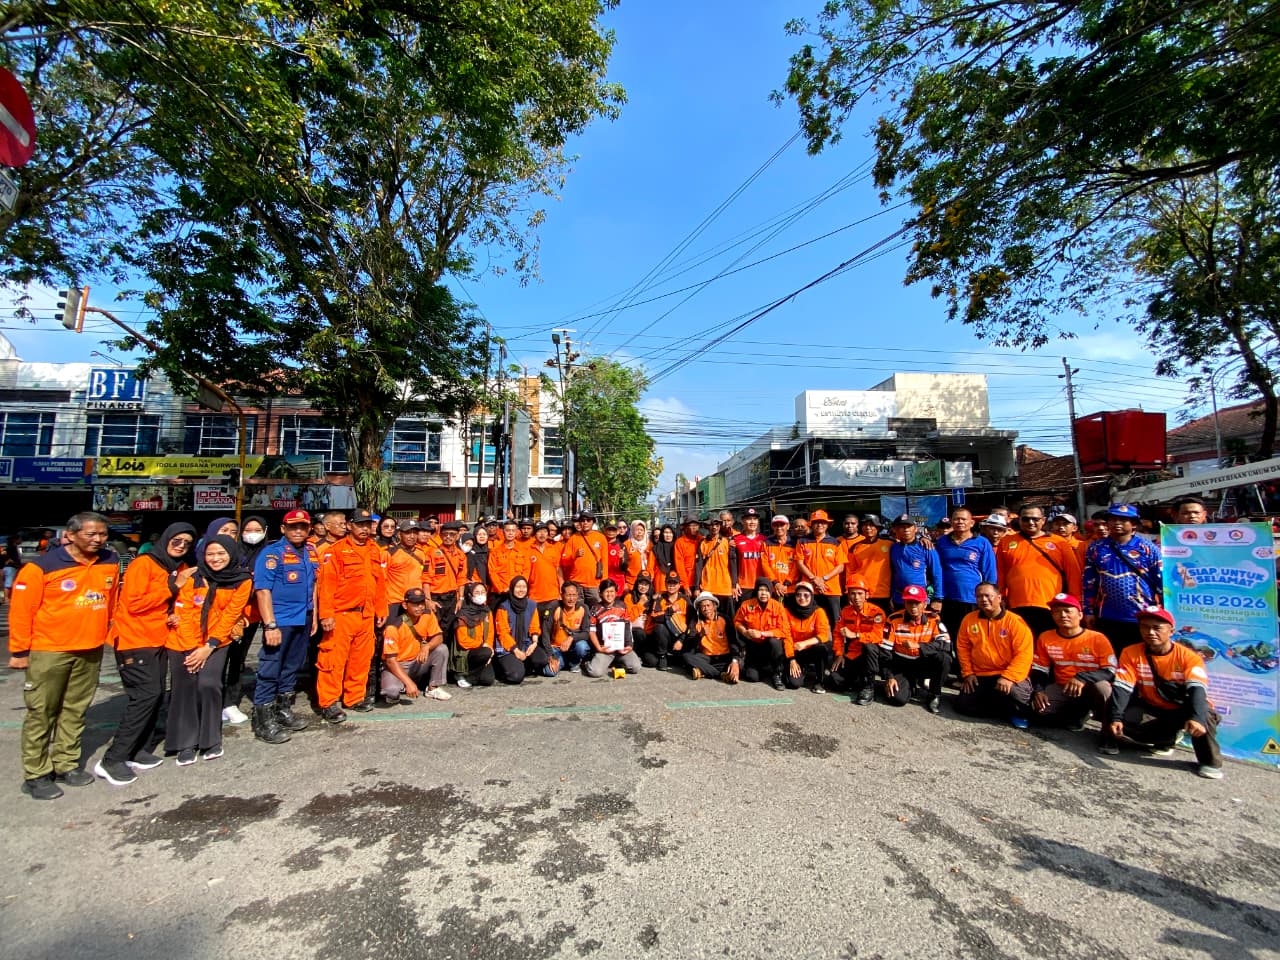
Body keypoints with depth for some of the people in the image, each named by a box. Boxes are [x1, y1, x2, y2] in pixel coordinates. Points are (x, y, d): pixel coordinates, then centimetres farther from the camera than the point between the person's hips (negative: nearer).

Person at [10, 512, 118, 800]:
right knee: (41, 713, 6)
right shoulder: (42, 567, -13)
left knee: (75, 710, 14)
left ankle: (66, 765, 27)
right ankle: (36, 775, 18)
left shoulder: (110, 562, 1)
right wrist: (19, 651, -7)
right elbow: (21, 610, -9)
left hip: (91, 650, 4)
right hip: (48, 651, -4)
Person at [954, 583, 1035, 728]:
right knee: (963, 704, -10)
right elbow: (963, 648, 8)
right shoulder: (969, 619, 1)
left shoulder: (1015, 621, -10)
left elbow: (1024, 654, -17)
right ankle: (1006, 711, 8)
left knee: (1008, 692, -36)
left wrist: (1008, 677, -26)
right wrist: (967, 673, 0)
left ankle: (1017, 711, 1)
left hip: (1010, 676, -4)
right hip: (980, 677, 4)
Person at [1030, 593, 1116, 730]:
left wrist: (1083, 678, -33)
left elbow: (1111, 671, -15)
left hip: (1090, 689, -3)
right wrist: (1038, 690, -13)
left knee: (1102, 687, -37)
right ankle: (1078, 714, 4)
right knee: (1037, 708, -23)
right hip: (1061, 688, 3)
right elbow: (1038, 669, 6)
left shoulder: (1098, 639, -10)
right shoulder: (1045, 638, -2)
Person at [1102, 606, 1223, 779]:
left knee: (1205, 713, -32)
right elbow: (1121, 688, -18)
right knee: (1124, 716, -24)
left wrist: (1197, 718, -49)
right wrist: (1115, 717, -32)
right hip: (1151, 709, 2)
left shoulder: (1189, 656, -16)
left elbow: (1197, 689, -31)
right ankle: (1165, 740, 2)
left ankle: (1209, 761, -9)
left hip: (1181, 711, -2)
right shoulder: (1131, 653, -12)